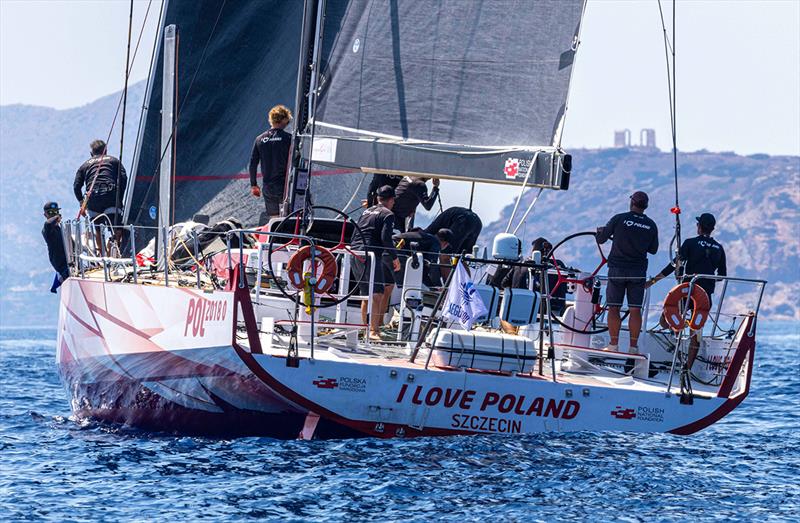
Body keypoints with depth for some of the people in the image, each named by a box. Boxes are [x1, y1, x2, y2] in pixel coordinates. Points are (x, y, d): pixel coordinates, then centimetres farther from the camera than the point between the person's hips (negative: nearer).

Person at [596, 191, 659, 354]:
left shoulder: (619, 219, -9)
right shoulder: (651, 225, -1)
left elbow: (601, 239, -1)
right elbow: (653, 249, 11)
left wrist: (601, 232, 21)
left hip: (617, 269, -2)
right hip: (639, 271, 2)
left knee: (613, 308, 5)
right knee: (635, 310, 5)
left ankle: (613, 345, 3)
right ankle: (633, 346, 4)